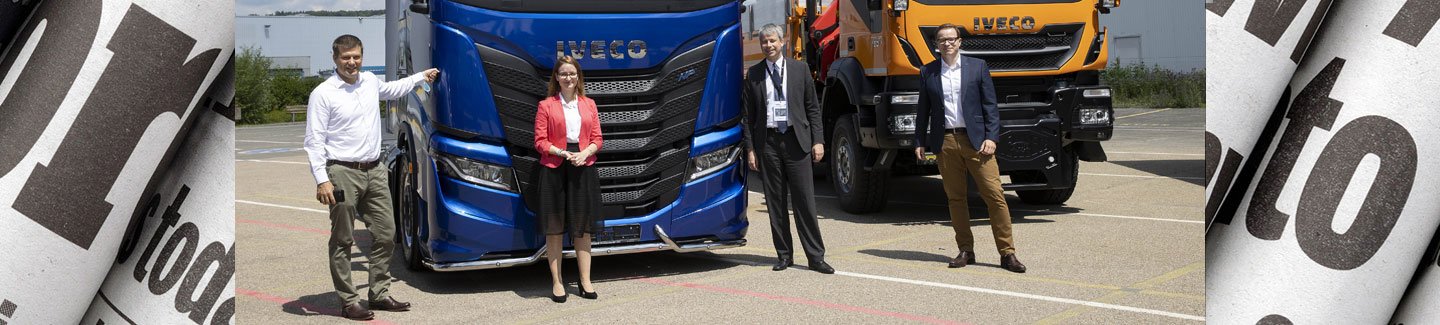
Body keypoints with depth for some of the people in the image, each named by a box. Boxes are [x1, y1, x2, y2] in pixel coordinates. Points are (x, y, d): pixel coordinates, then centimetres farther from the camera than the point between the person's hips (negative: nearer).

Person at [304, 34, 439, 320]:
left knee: (385, 234, 10)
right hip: (343, 173, -7)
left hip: (374, 171, 7)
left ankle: (379, 294, 21)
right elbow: (314, 140, -12)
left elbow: (391, 90, 37)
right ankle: (348, 302, 4)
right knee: (343, 241, -1)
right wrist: (321, 180, -19)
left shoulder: (370, 82, 11)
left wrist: (422, 77, 37)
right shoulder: (323, 93, -9)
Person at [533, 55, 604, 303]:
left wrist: (584, 153, -11)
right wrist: (563, 153, -17)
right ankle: (556, 282, 8)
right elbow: (540, 141, -4)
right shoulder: (546, 106, 1)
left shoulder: (589, 105, 11)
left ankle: (585, 281, 12)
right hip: (554, 170, -3)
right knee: (555, 227, 1)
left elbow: (597, 139, 8)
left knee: (583, 227, 6)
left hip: (584, 169, 3)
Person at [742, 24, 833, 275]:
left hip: (796, 140, -1)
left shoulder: (800, 70, 6)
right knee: (775, 202, 5)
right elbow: (748, 115, 8)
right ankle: (784, 255, 13)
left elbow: (813, 108, 7)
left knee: (804, 199, -4)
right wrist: (750, 148, 1)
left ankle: (816, 257, -1)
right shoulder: (753, 75, 8)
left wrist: (818, 140, -1)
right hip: (767, 141, 1)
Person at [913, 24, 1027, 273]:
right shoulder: (928, 73, 9)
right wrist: (919, 143, 7)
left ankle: (1007, 253, -4)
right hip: (945, 142, 2)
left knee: (995, 195, -7)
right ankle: (965, 250, 15)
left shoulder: (977, 67, 5)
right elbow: (923, 110, 13)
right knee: (955, 198, 5)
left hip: (976, 140, -2)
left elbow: (990, 105, 3)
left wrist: (991, 138, -6)